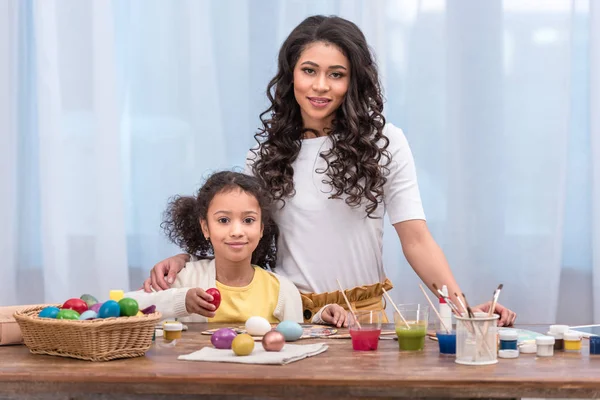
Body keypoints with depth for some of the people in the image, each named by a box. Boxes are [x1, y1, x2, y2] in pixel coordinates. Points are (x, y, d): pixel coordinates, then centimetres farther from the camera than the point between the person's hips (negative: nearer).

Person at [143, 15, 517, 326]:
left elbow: (416, 239, -4)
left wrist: (462, 305, -17)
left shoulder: (383, 141, 0)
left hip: (364, 313, -1)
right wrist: (183, 259, -6)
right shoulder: (268, 151, 7)